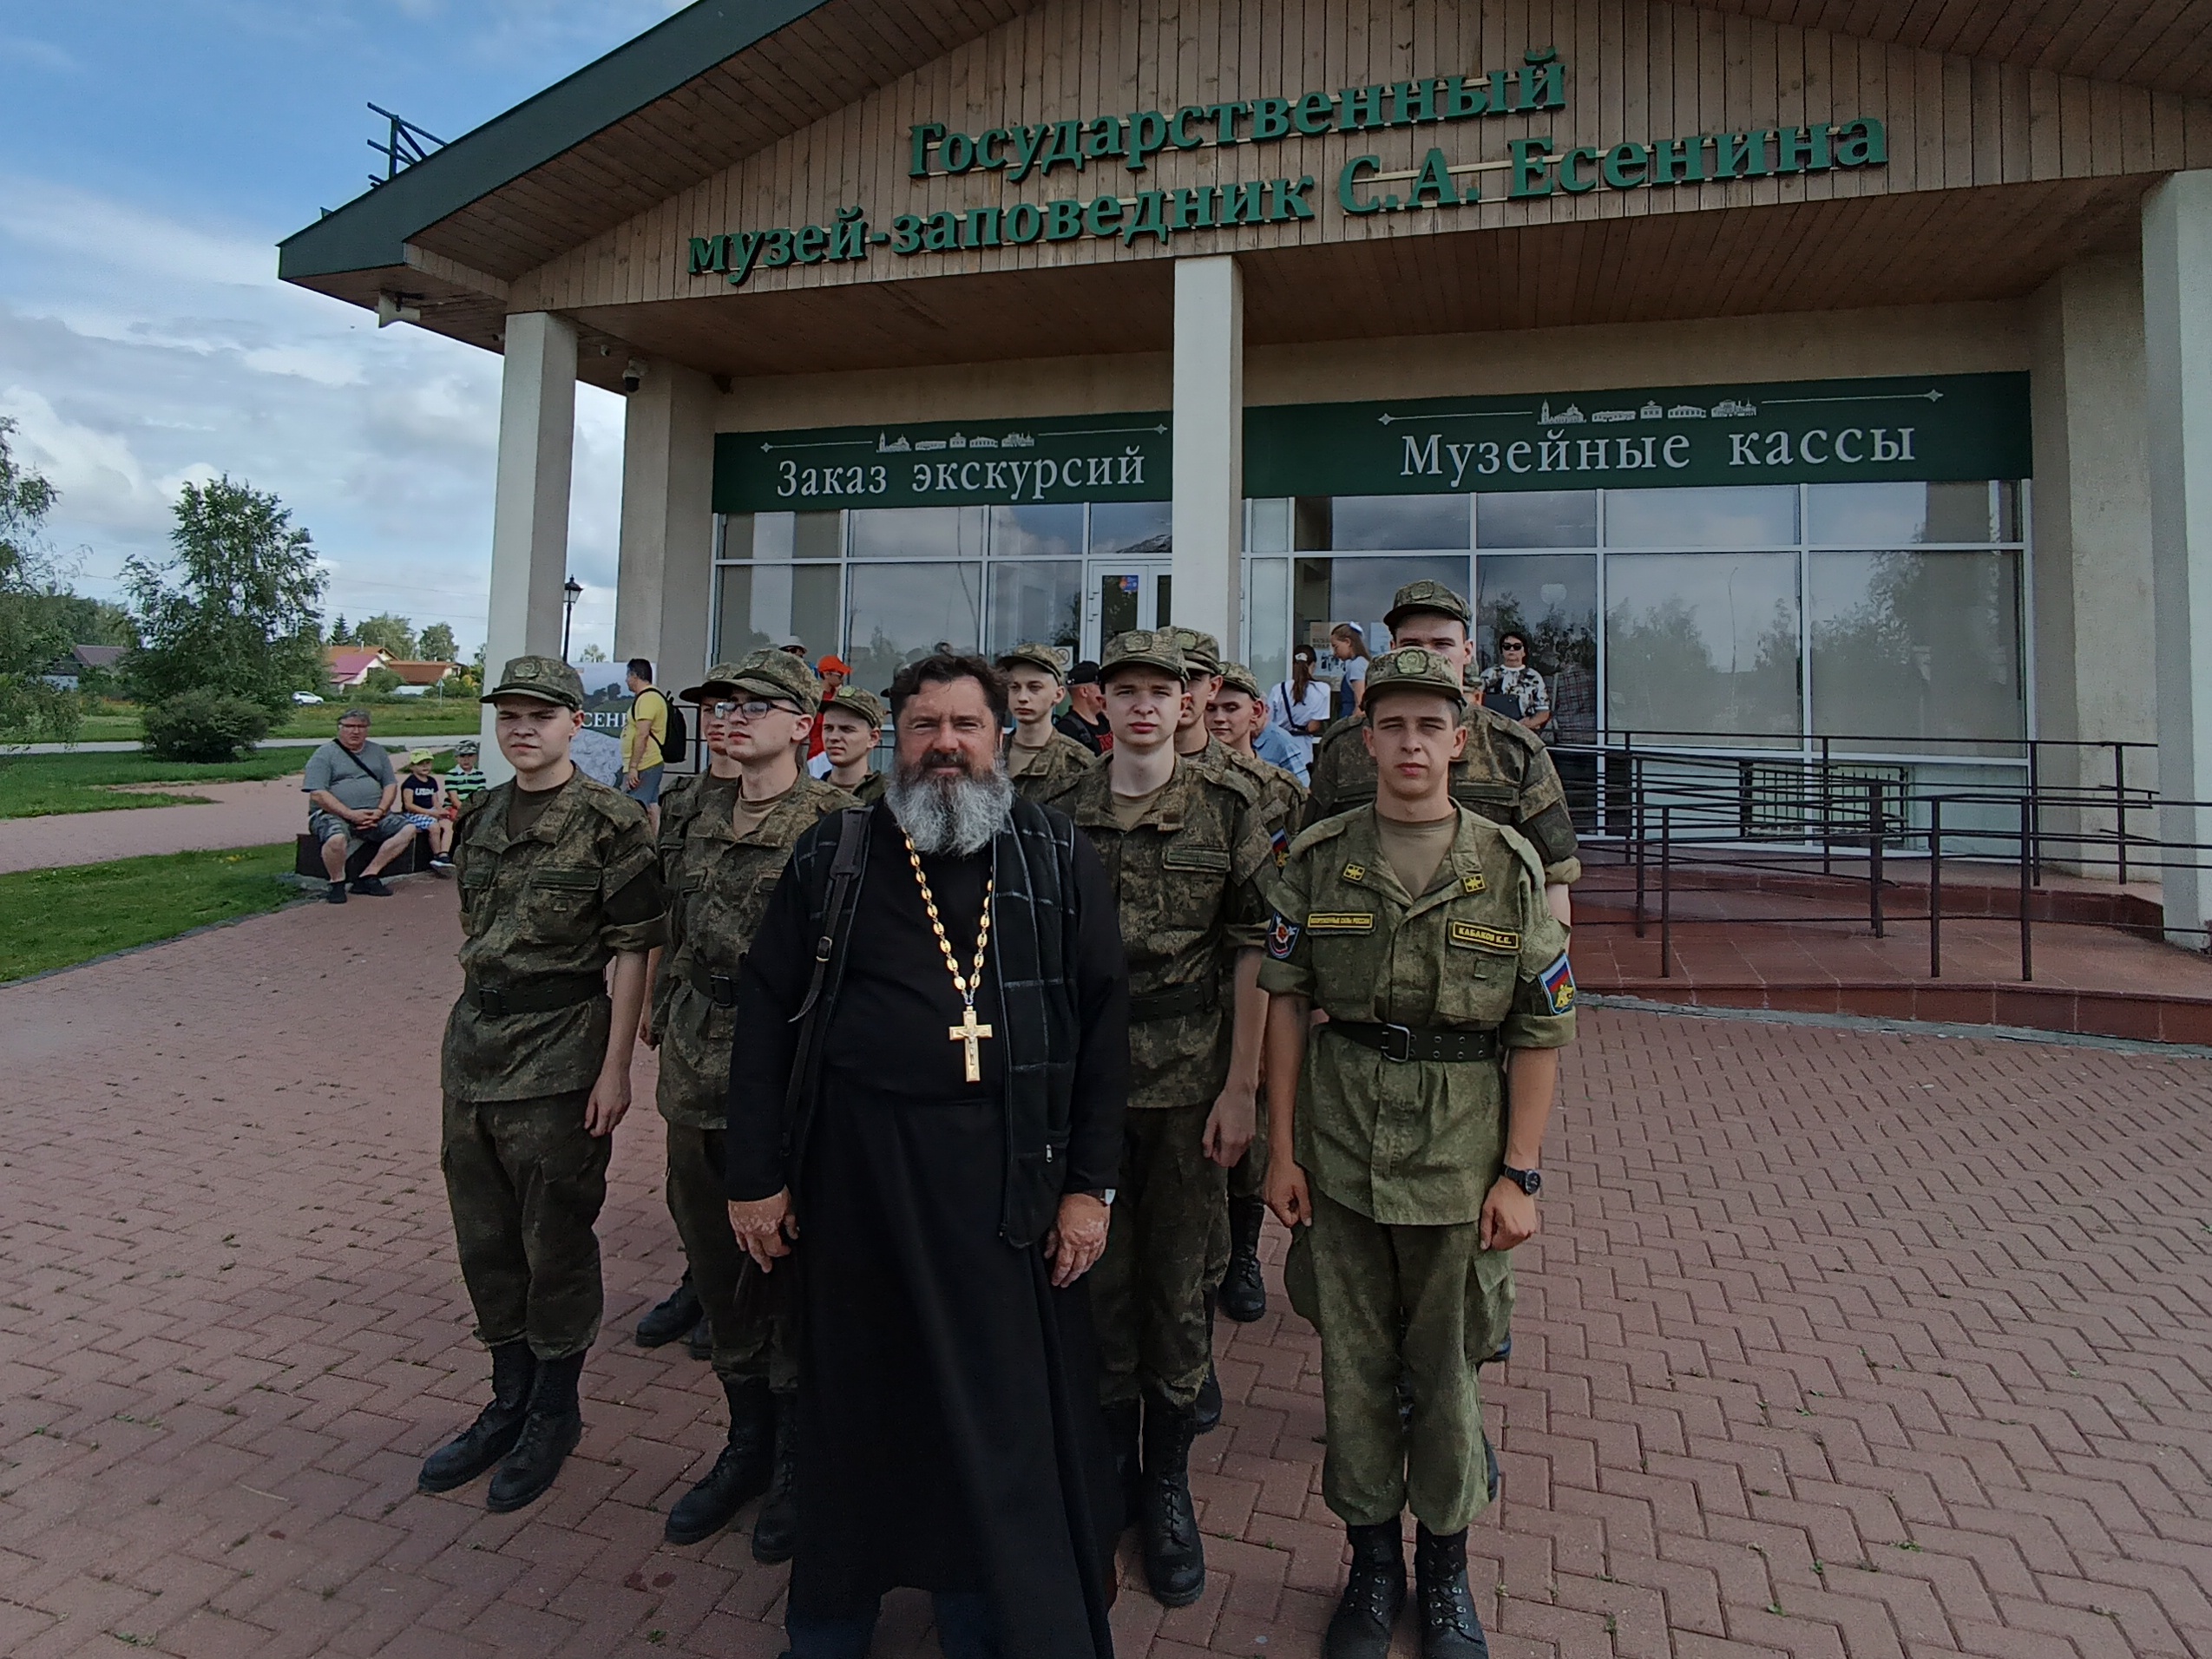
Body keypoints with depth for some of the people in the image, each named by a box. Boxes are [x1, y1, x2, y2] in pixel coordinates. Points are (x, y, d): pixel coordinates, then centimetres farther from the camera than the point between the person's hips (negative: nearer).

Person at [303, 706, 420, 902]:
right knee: (337, 838, -38)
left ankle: (368, 876, -13)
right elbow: (318, 794, -10)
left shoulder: (377, 752, 17)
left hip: (372, 816, 5)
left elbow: (391, 785, 13)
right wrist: (351, 814, -18)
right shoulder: (325, 754, 0)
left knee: (408, 829, -16)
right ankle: (337, 882, -9)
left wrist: (380, 811, -7)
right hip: (331, 814, -5)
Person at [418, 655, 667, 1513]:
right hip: (475, 1045, 7)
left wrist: (615, 1067, -15)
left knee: (555, 1241, 6)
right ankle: (509, 1402, 33)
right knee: (484, 1238, 15)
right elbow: (473, 932, 18)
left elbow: (633, 952, -12)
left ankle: (555, 1410, 25)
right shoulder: (481, 817, 10)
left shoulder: (611, 823, -11)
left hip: (559, 1053, -7)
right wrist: (457, 1041, 17)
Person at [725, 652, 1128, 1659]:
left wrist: (1091, 1184, -4)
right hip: (853, 1170, 1)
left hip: (1005, 1176, 0)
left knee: (1002, 1417, 9)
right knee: (854, 1405, 15)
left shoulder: (1058, 860, 1)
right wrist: (755, 1174, 1)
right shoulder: (832, 855, 3)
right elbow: (766, 1011, 4)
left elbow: (1103, 1020, 0)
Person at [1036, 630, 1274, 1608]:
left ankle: (1167, 1481, 28)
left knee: (1180, 1283, 8)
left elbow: (1251, 954, -4)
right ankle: (1109, 1462, 31)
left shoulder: (1230, 807, -2)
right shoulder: (1060, 812, 4)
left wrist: (1240, 1088, -7)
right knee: (1101, 1276, 10)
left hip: (1190, 1084, -1)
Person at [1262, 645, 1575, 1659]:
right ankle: (1372, 1561, 34)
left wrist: (1519, 1176, -6)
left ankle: (1445, 1566, 36)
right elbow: (1287, 1003, 1)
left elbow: (1542, 1032, -2)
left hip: (1459, 1159, -1)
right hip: (1338, 1154, 1)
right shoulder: (1318, 860, -2)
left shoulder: (1509, 868, -4)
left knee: (1445, 1373, 13)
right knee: (1354, 1367, 13)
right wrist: (1282, 1149, -1)